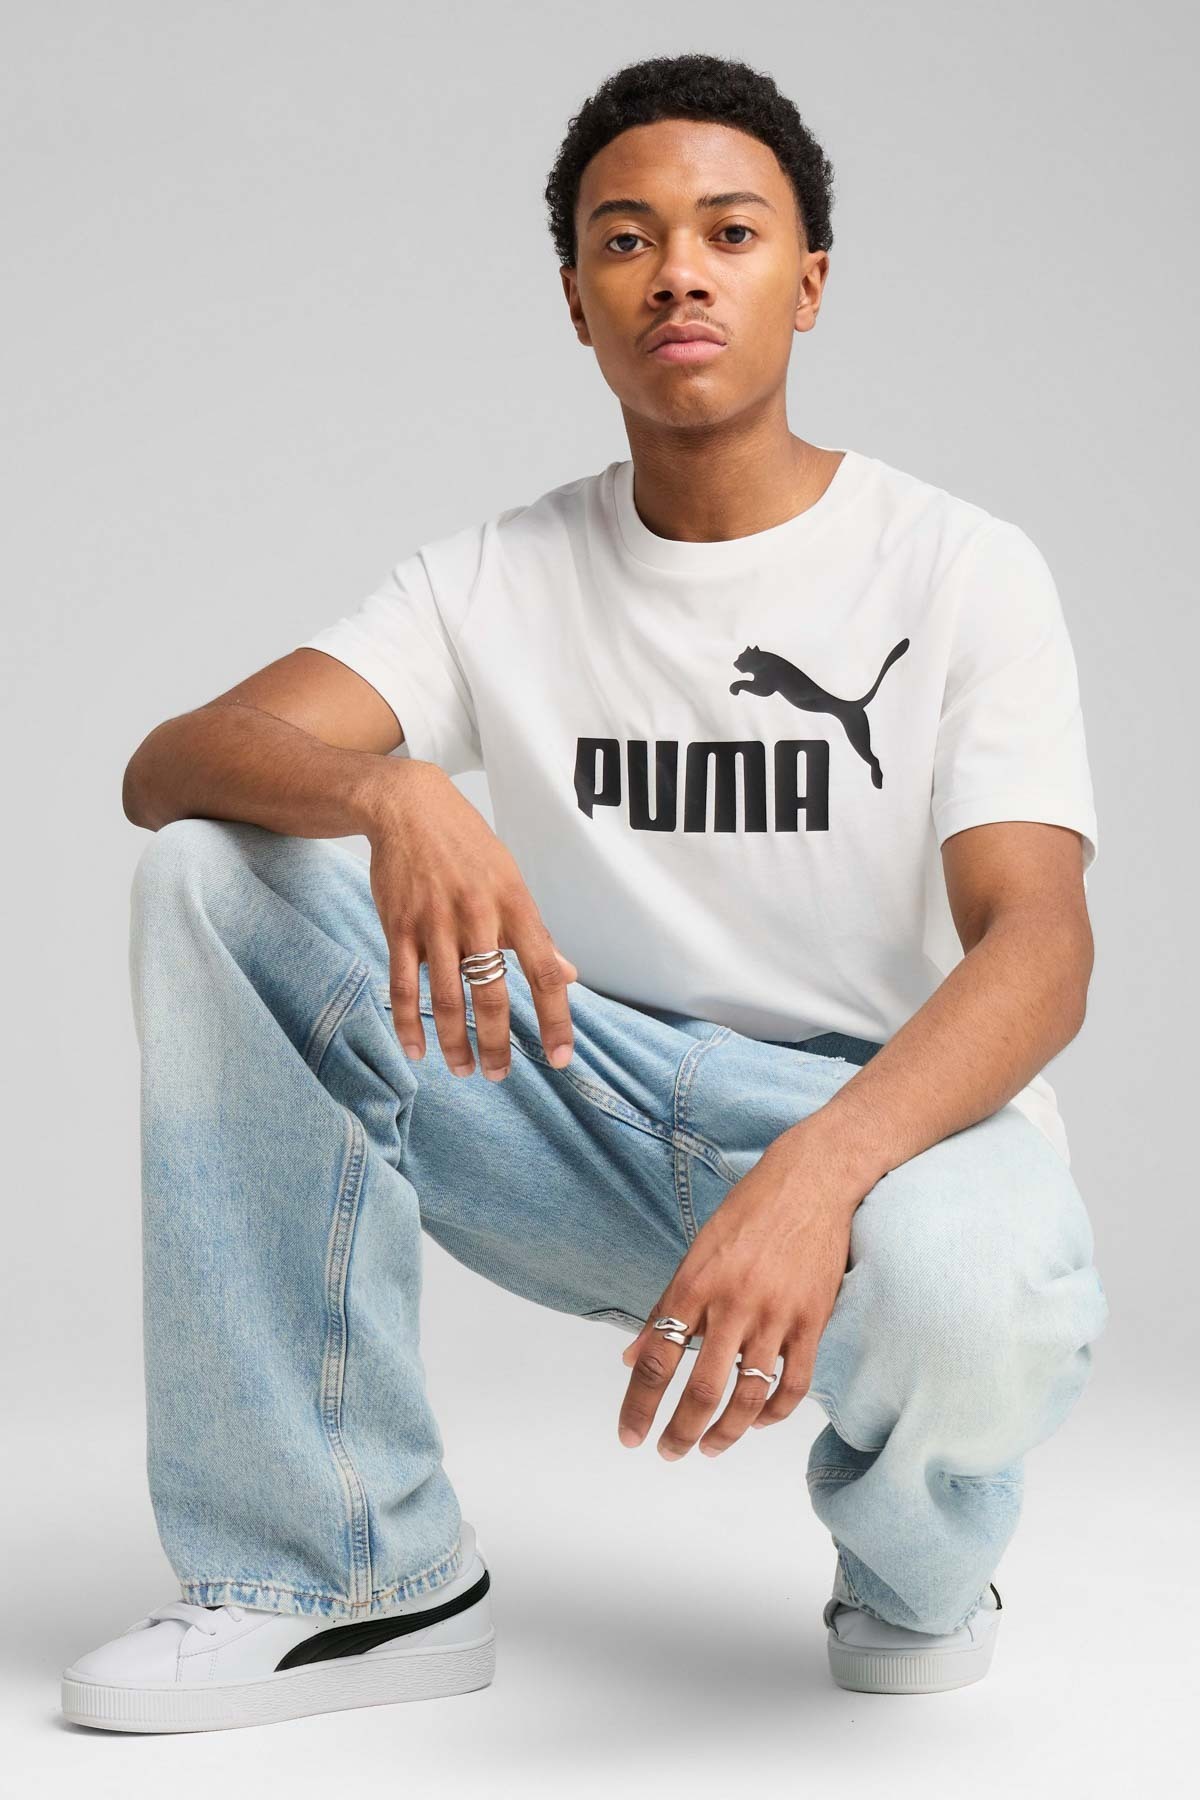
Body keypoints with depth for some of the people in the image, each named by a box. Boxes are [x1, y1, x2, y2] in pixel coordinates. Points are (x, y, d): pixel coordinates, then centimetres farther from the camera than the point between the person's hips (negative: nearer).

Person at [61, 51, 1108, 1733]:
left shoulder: (963, 571, -4)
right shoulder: (500, 577, 4)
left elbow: (1039, 943, -19)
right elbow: (168, 764, -9)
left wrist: (823, 1169, -40)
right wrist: (393, 789, -34)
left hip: (892, 1120, -3)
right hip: (593, 1120, 4)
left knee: (967, 1294, -41)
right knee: (212, 880, -16)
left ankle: (917, 1562, 1)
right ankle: (358, 1574, -12)